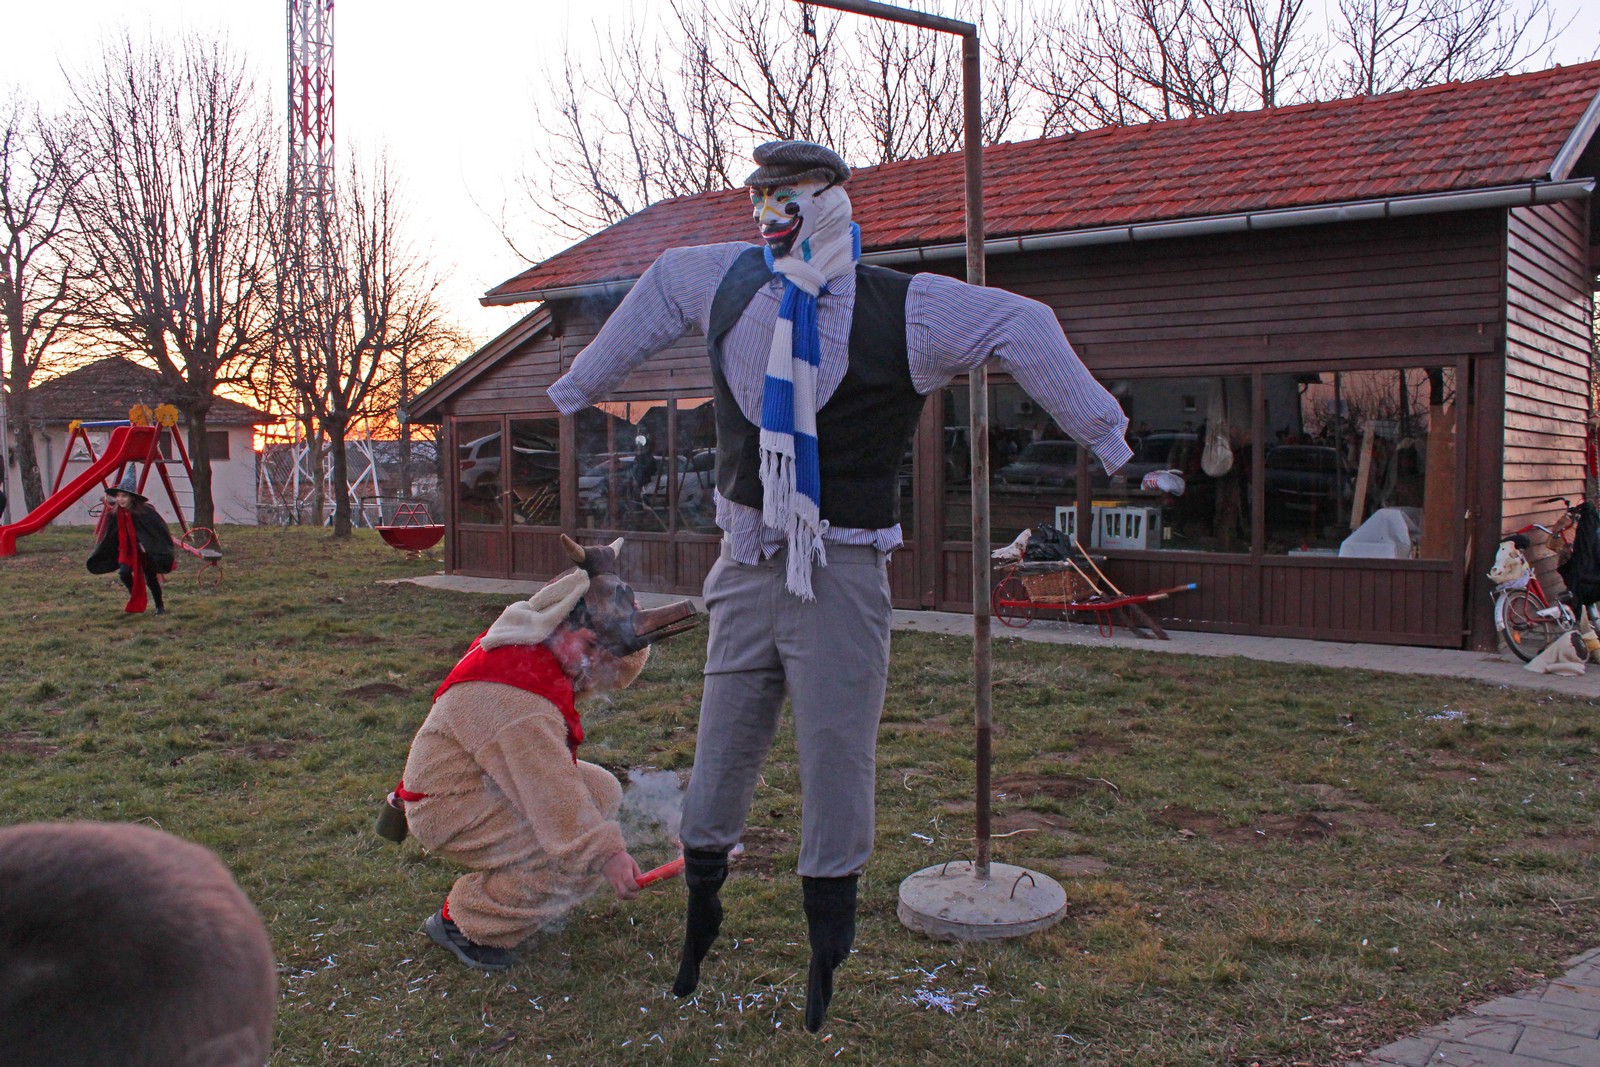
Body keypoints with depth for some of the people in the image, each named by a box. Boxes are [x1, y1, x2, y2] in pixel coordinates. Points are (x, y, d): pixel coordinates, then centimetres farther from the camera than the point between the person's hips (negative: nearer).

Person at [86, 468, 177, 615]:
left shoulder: (145, 511, -20)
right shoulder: (116, 513, -5)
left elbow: (160, 531, -15)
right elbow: (110, 537, 7)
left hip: (146, 551, -4)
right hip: (128, 550, 4)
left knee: (151, 578, -1)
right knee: (124, 572, -15)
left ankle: (160, 606, 21)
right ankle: (135, 599, 11)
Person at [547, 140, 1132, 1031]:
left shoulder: (900, 310, -10)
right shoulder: (728, 280, 4)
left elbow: (1025, 327, -3)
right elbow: (658, 289, 25)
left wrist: (1104, 432, 0)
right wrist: (582, 384, 35)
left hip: (841, 577, -4)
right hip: (749, 564, 4)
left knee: (836, 756, 2)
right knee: (723, 749, 11)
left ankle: (827, 958, 20)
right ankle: (700, 925, 32)